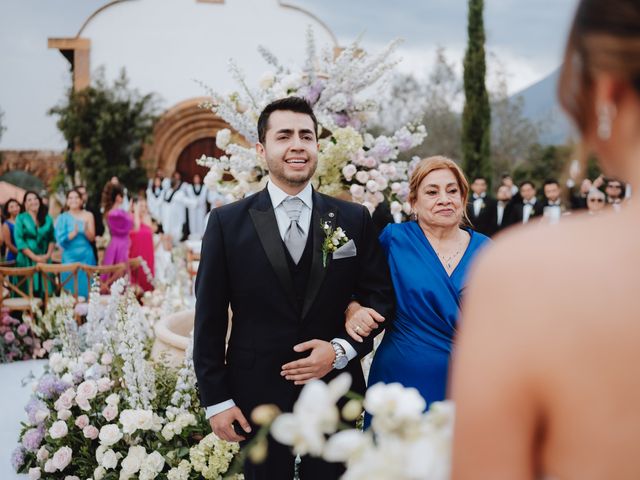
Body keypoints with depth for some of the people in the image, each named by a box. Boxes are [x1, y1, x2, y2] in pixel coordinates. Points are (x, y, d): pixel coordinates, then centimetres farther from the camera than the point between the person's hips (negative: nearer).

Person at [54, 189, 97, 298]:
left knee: (86, 288, 3)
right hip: (70, 257, -1)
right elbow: (61, 240, -7)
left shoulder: (88, 215, 5)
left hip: (86, 256, 1)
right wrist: (74, 232, -23)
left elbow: (92, 238, 0)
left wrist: (85, 229, -20)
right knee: (71, 289, -1)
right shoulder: (62, 218, 1)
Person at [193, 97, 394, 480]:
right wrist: (216, 399, -4)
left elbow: (380, 297, 3)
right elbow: (210, 317, -2)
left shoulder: (354, 219, 2)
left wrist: (342, 349, -13)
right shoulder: (227, 223, -2)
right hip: (258, 396, -1)